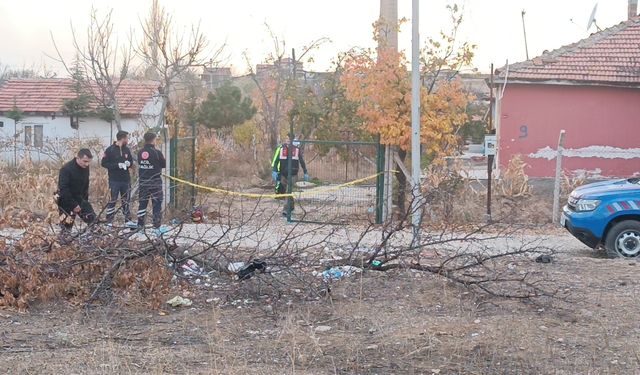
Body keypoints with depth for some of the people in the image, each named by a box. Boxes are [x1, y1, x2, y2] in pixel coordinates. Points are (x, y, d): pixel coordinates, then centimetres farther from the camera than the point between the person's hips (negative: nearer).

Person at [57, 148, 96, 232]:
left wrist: (85, 200, 5)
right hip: (66, 200, -6)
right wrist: (73, 205, -25)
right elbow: (63, 189, -25)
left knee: (91, 217, -3)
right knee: (67, 225, -5)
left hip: (79, 198, 6)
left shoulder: (85, 168, -2)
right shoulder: (66, 169, -23)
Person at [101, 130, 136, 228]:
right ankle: (109, 222, 2)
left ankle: (128, 220, 19)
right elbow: (103, 163, -11)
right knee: (112, 201, -2)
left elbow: (131, 162, 19)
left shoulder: (127, 150, 9)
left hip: (126, 180, 6)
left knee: (126, 201, 12)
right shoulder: (110, 150, -8)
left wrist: (129, 163, -5)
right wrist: (117, 165, -19)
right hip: (114, 180, -5)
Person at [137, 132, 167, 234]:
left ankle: (140, 225, 14)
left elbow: (139, 165, 8)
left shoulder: (140, 153, 1)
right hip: (155, 182, -4)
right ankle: (158, 227, 4)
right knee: (157, 204, 3)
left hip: (143, 182, 4)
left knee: (142, 203, 12)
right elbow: (164, 164, -4)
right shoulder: (156, 153, -14)